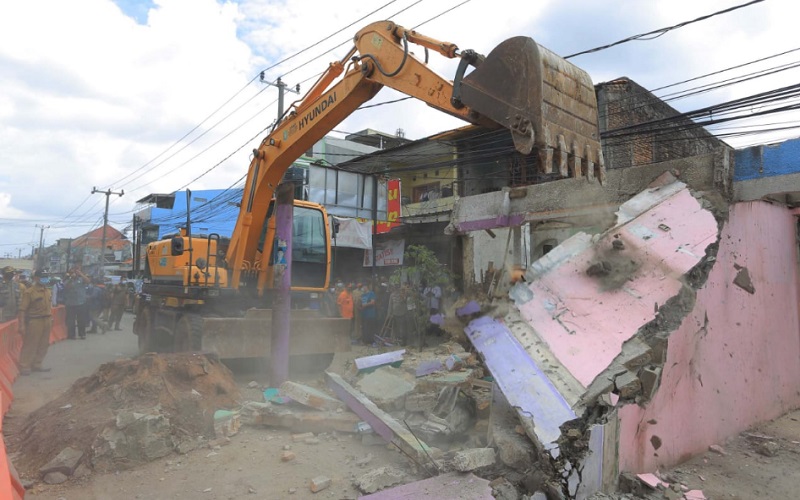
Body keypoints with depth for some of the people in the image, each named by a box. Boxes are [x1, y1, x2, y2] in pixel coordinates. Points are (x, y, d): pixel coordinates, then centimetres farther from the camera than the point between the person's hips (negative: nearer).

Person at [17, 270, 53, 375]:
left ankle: (36, 365, 25)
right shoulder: (29, 291, -11)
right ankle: (24, 367, 11)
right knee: (30, 345, 1)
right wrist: (22, 325, -17)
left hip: (46, 321, 7)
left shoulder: (47, 290, 10)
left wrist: (51, 318, 13)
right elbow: (22, 309, -13)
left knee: (43, 345, 13)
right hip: (34, 321, -7)